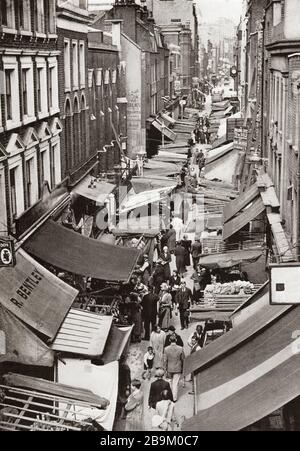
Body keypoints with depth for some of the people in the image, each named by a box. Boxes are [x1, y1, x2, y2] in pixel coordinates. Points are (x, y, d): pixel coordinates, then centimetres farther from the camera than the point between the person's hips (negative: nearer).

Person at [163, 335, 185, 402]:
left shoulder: (166, 349, -13)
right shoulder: (180, 349, -14)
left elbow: (165, 360, -7)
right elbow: (183, 359, -4)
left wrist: (165, 369, 4)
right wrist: (182, 368, 10)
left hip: (169, 369, 1)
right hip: (177, 369, -1)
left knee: (172, 381, 25)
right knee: (175, 383, 6)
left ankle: (172, 394, 38)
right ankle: (174, 398, 8)